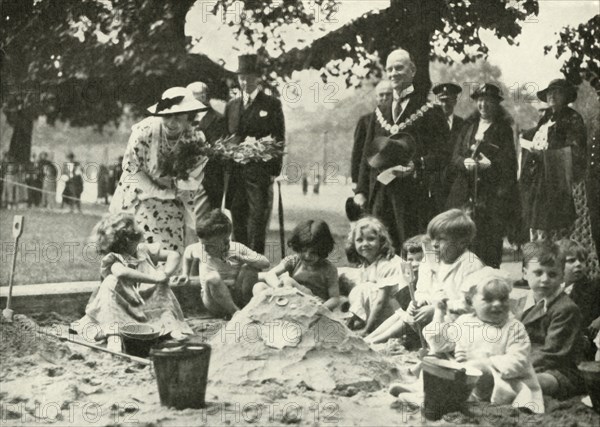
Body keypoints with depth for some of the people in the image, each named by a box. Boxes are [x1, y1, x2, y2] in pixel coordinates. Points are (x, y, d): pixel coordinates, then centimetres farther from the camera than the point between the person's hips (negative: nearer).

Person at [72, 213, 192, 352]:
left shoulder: (143, 250, 3)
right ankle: (114, 334, -38)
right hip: (122, 308, -6)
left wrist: (165, 274, -16)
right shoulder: (112, 259, -16)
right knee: (112, 281, -30)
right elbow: (121, 272, -41)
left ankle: (171, 326, -18)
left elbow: (174, 255, 5)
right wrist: (154, 278, -39)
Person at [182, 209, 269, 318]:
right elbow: (188, 252, 21)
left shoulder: (237, 249, -9)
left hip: (237, 295, 1)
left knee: (249, 268, -22)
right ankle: (235, 312, -26)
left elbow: (265, 263, -14)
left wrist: (241, 258, -25)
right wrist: (186, 275, 18)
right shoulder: (200, 249, -5)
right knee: (212, 277, -33)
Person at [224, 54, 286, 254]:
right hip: (235, 172, 4)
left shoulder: (272, 104, 4)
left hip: (260, 172, -4)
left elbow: (279, 139, 0)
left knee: (258, 217, -6)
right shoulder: (231, 106, 16)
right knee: (238, 219, 5)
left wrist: (273, 172, -7)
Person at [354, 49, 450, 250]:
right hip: (380, 194, 5)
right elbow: (367, 155, 18)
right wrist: (361, 190, 9)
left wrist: (417, 165, -22)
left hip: (414, 194, -4)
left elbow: (443, 154, -4)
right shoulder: (380, 113, 18)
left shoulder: (429, 110, 2)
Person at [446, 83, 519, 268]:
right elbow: (455, 157, 12)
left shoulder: (503, 129, 4)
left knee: (491, 237, -8)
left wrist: (490, 164, -19)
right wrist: (465, 162, -9)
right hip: (466, 191, 3)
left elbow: (508, 162, -3)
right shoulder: (468, 126, 16)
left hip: (493, 193, -3)